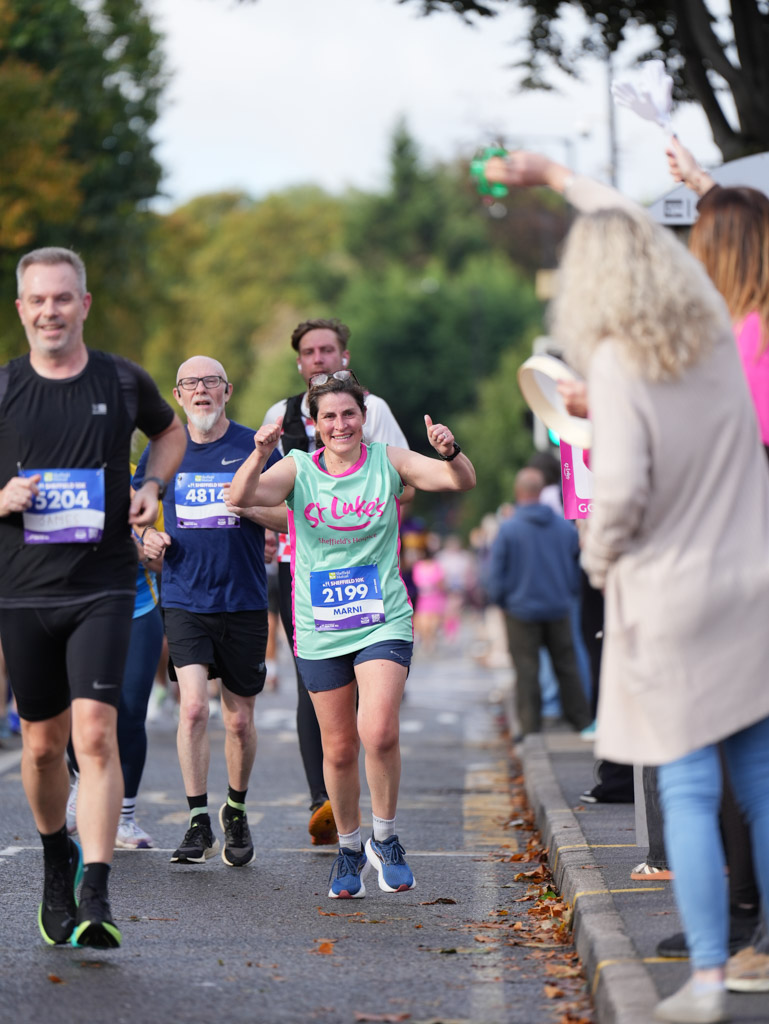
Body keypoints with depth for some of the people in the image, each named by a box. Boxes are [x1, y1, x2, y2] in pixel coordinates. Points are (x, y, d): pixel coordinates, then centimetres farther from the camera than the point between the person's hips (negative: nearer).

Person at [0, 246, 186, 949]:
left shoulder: (123, 382, 2)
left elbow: (170, 431, 23)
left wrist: (152, 486, 5)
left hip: (104, 587, -1)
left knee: (95, 733, -16)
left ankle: (95, 897, -17)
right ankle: (56, 857, 38)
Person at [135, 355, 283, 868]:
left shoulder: (254, 446, -1)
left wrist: (251, 509, -17)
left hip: (245, 602, 0)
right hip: (185, 599, 1)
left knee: (240, 720, 7)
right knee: (193, 706, -16)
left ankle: (236, 812, 30)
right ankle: (199, 823, -9)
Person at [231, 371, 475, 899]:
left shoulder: (389, 462, -2)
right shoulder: (298, 470, -2)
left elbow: (462, 481, -10)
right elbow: (242, 496, -17)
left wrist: (450, 451, -32)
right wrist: (260, 455, -35)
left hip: (384, 622, -1)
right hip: (320, 631, 2)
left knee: (379, 732, -21)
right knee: (339, 749, 8)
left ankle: (386, 837, 2)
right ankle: (349, 846, 31)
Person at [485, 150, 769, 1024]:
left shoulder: (617, 364, -15)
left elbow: (621, 486, -22)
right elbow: (640, 236, 20)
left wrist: (600, 557, -1)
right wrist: (558, 179, 31)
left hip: (670, 601, -5)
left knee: (688, 792, -2)